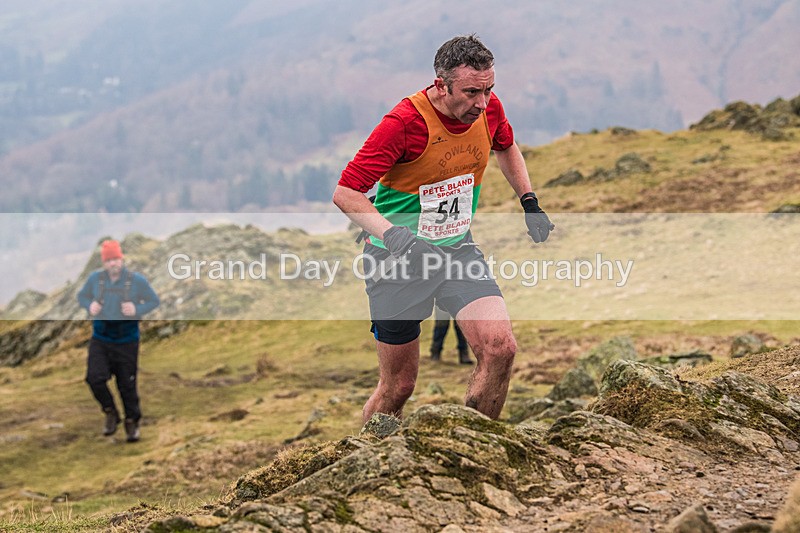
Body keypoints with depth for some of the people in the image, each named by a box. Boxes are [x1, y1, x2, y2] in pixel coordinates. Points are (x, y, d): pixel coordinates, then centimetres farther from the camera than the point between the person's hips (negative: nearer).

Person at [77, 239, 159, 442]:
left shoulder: (137, 280, -7)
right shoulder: (95, 278, -3)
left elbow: (154, 301, 3)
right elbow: (82, 296, 14)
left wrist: (138, 310, -16)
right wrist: (89, 305, -8)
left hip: (127, 341, -1)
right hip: (100, 340, 1)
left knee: (127, 385, 5)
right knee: (95, 377, -15)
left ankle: (132, 422, 25)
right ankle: (110, 413, 10)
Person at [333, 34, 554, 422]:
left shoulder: (488, 108, -5)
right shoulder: (405, 121, -23)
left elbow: (506, 147, 21)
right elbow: (345, 192, -23)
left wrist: (529, 202, 14)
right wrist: (391, 234, -37)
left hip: (457, 248, 5)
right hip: (399, 258, -4)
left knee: (500, 348, -17)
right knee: (398, 385, 1)